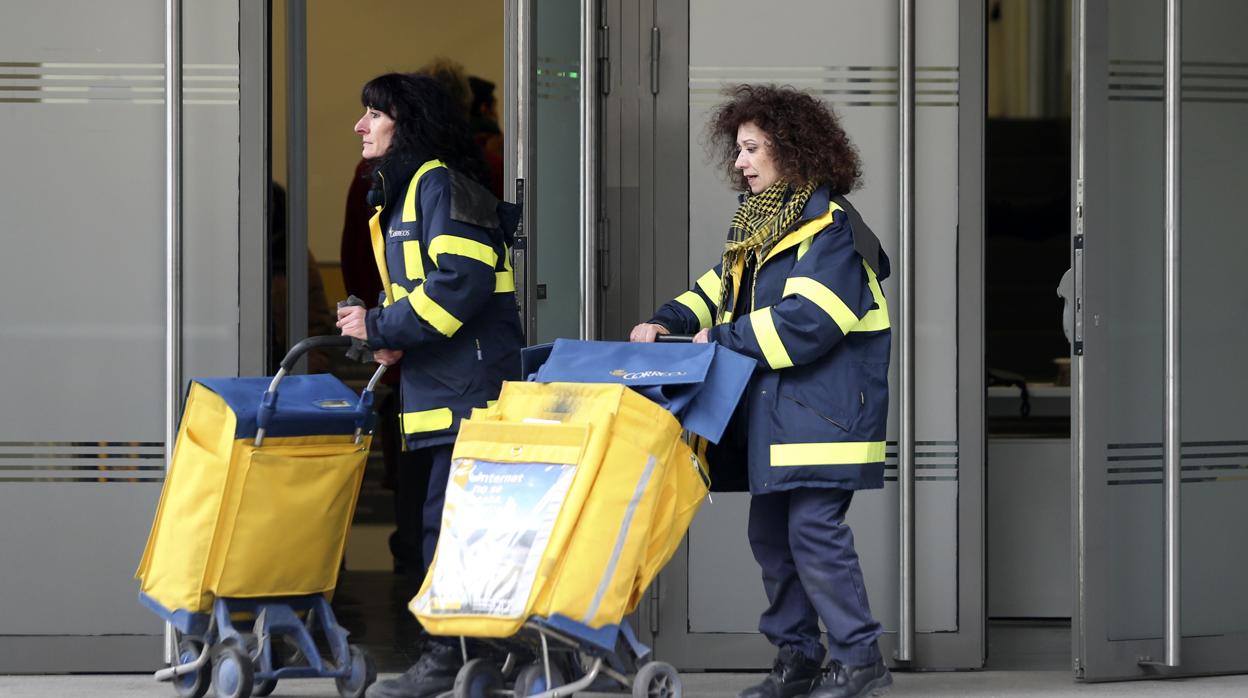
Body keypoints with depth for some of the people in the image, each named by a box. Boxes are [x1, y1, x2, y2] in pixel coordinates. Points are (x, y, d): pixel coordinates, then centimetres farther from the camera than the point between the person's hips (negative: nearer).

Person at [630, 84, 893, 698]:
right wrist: (668, 322, 4)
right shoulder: (759, 218, 15)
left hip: (822, 404, -10)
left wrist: (722, 338, -16)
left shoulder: (828, 224, -14)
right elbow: (721, 286, 22)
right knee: (770, 531, 11)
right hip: (770, 405, 10)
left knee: (812, 526, -13)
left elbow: (807, 320, -23)